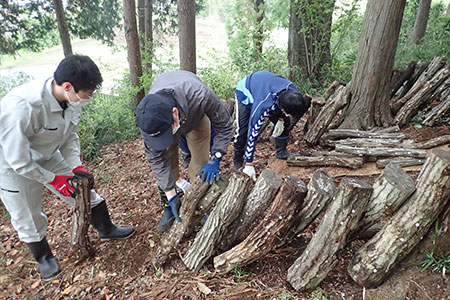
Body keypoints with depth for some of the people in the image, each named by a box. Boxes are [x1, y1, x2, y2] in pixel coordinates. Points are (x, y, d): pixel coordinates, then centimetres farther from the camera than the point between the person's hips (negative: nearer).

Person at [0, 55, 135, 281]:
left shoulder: (72, 100, -17)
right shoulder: (21, 107, -39)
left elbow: (70, 137, -1)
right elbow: (19, 161, -29)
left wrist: (76, 167, -12)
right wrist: (54, 180, -19)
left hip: (48, 157, 6)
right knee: (28, 219, 9)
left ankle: (106, 230, 32)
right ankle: (43, 257, 38)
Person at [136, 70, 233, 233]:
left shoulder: (200, 96, -48)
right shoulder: (147, 119, -40)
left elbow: (225, 125, -28)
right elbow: (156, 158, -26)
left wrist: (215, 159, -32)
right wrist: (171, 195, -24)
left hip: (195, 115, 0)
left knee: (200, 163, -6)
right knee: (166, 164, -4)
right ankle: (169, 208, 17)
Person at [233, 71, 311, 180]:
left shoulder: (294, 93, -29)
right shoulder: (263, 105, -46)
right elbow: (253, 132, -40)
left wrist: (281, 119, -12)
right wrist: (249, 165, -36)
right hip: (245, 92, -5)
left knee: (285, 122, 0)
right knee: (242, 130, -14)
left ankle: (281, 152, 18)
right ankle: (237, 162, 6)